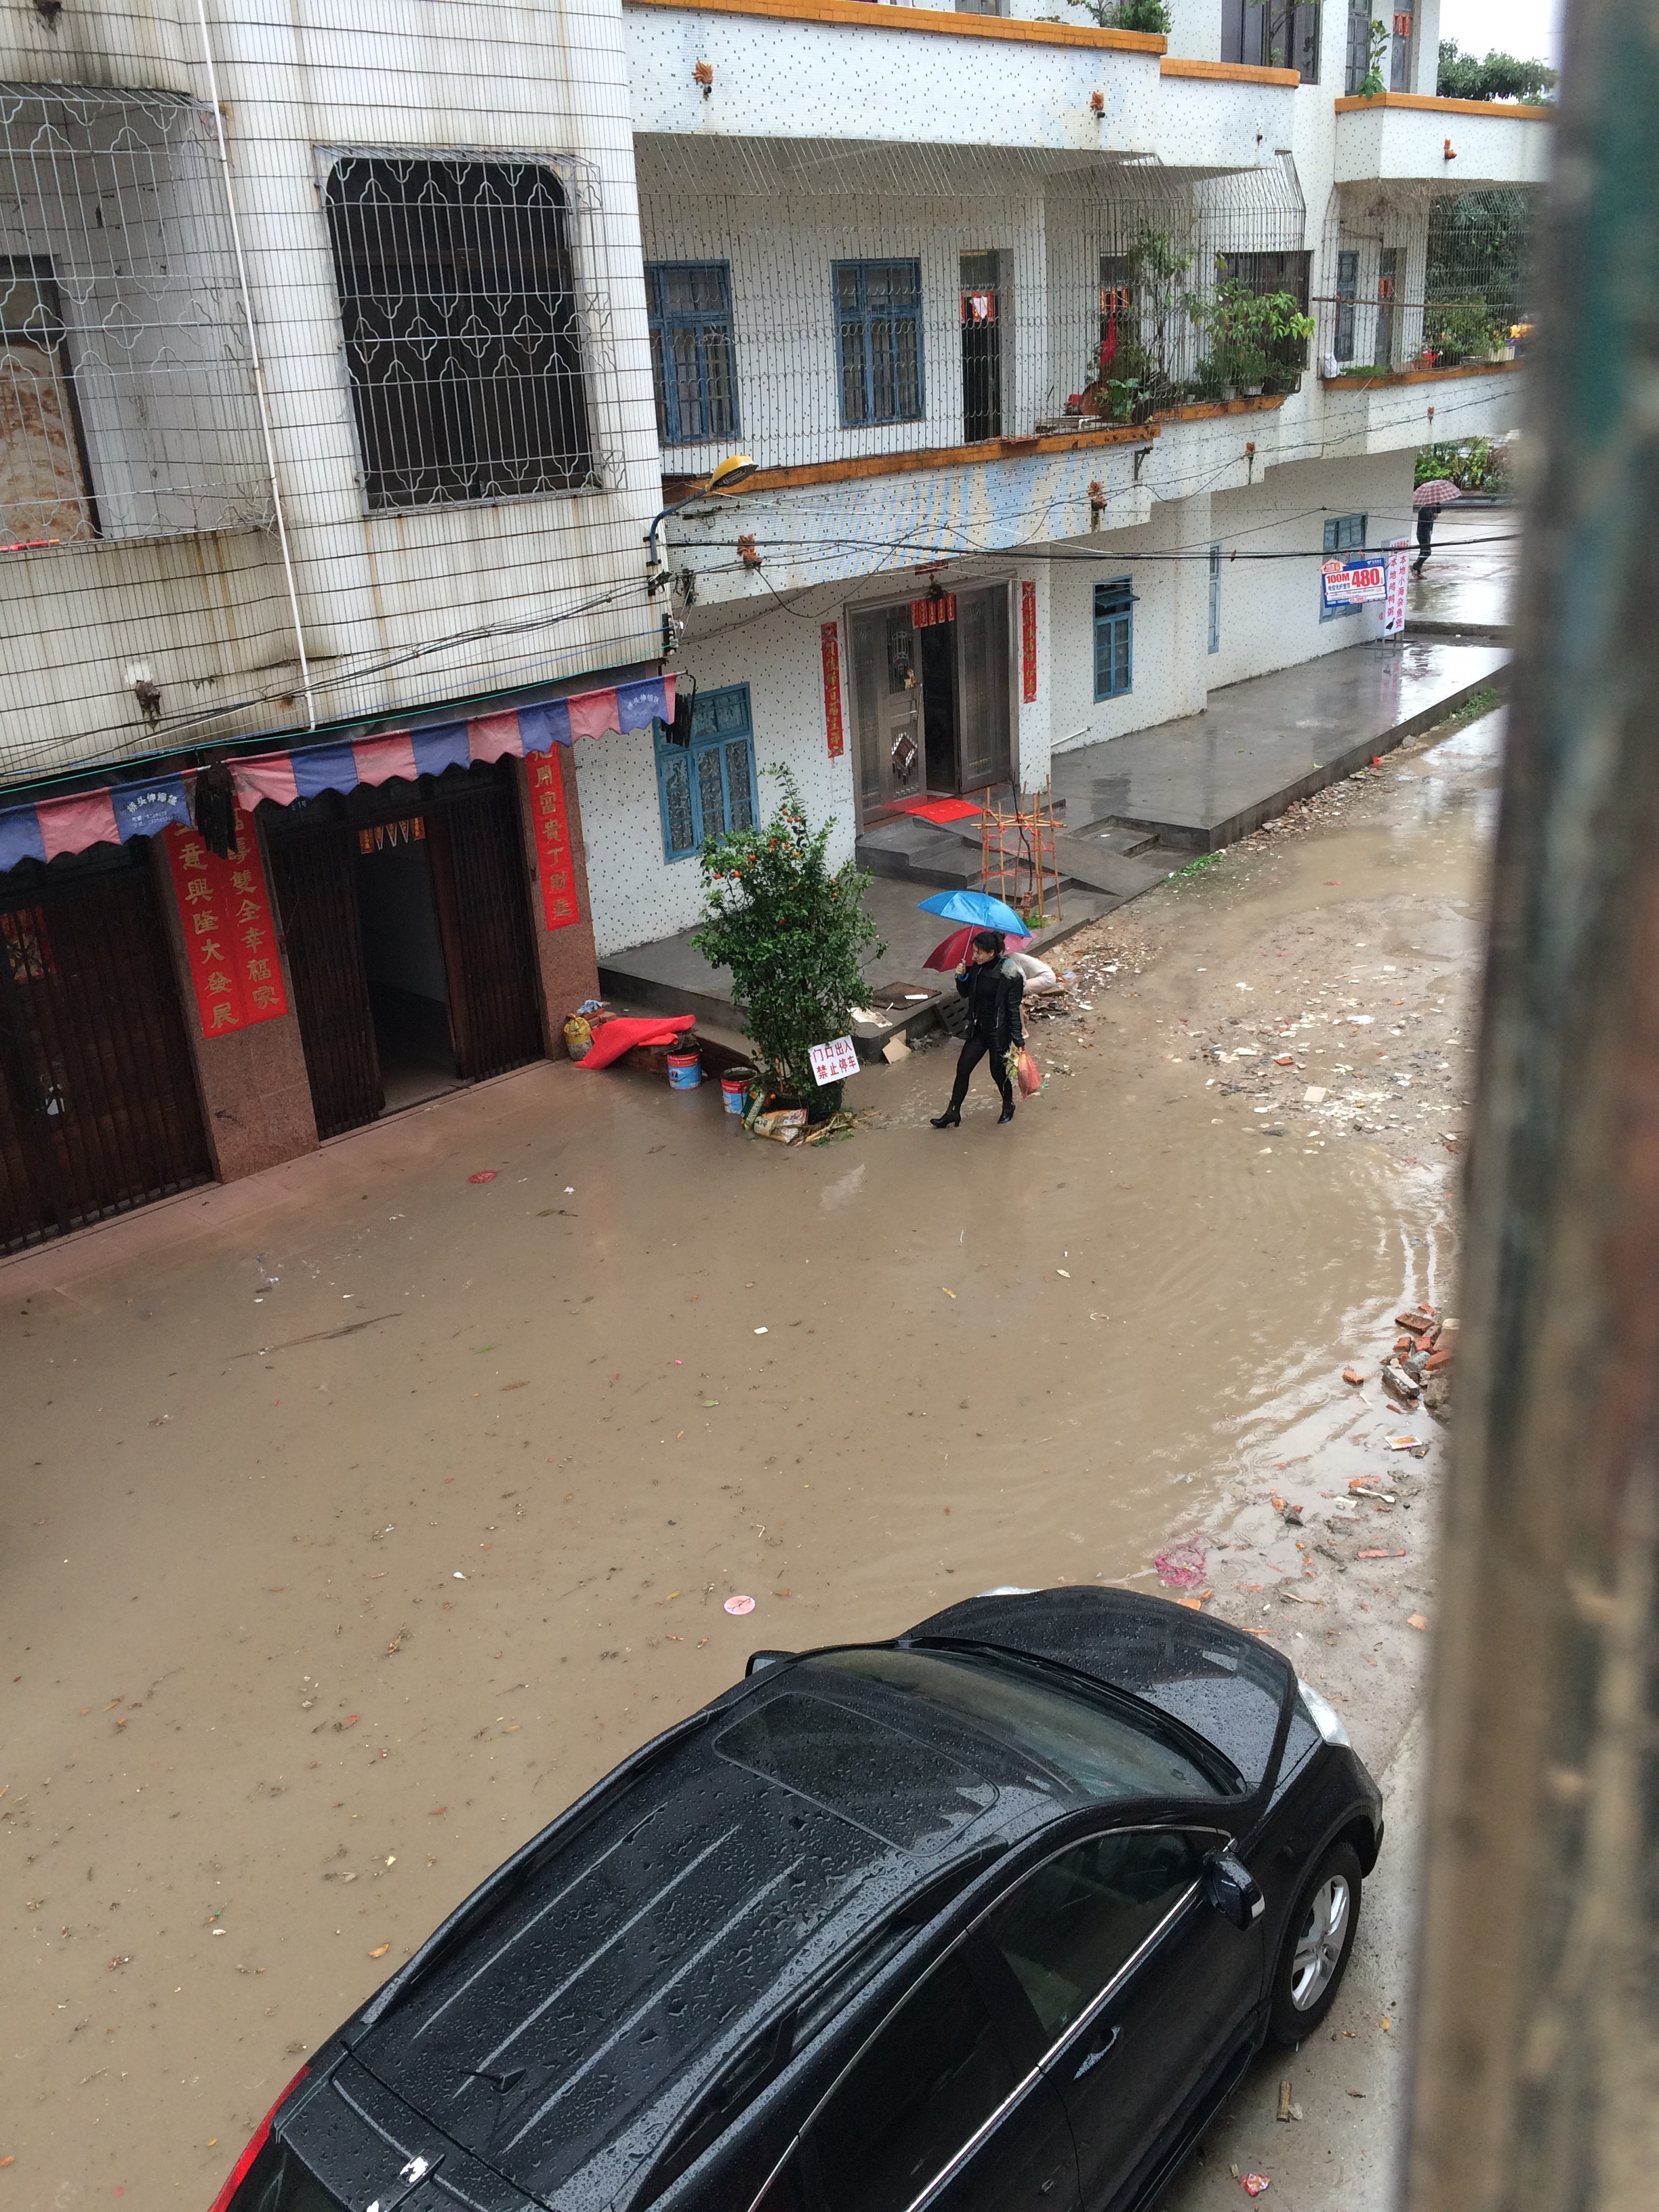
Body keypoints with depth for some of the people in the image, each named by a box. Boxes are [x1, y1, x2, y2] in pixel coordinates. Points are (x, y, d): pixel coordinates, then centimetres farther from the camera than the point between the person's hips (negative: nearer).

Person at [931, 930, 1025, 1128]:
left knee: (998, 1071, 9)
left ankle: (1008, 1106, 37)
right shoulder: (976, 968, -3)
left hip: (999, 1031, -6)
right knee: (963, 1068, 5)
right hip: (978, 1028, 6)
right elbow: (965, 993, 12)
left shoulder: (1010, 975, -19)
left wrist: (1018, 1040, -14)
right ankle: (953, 1113, 15)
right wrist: (962, 977, -9)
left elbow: (1013, 1009, -15)